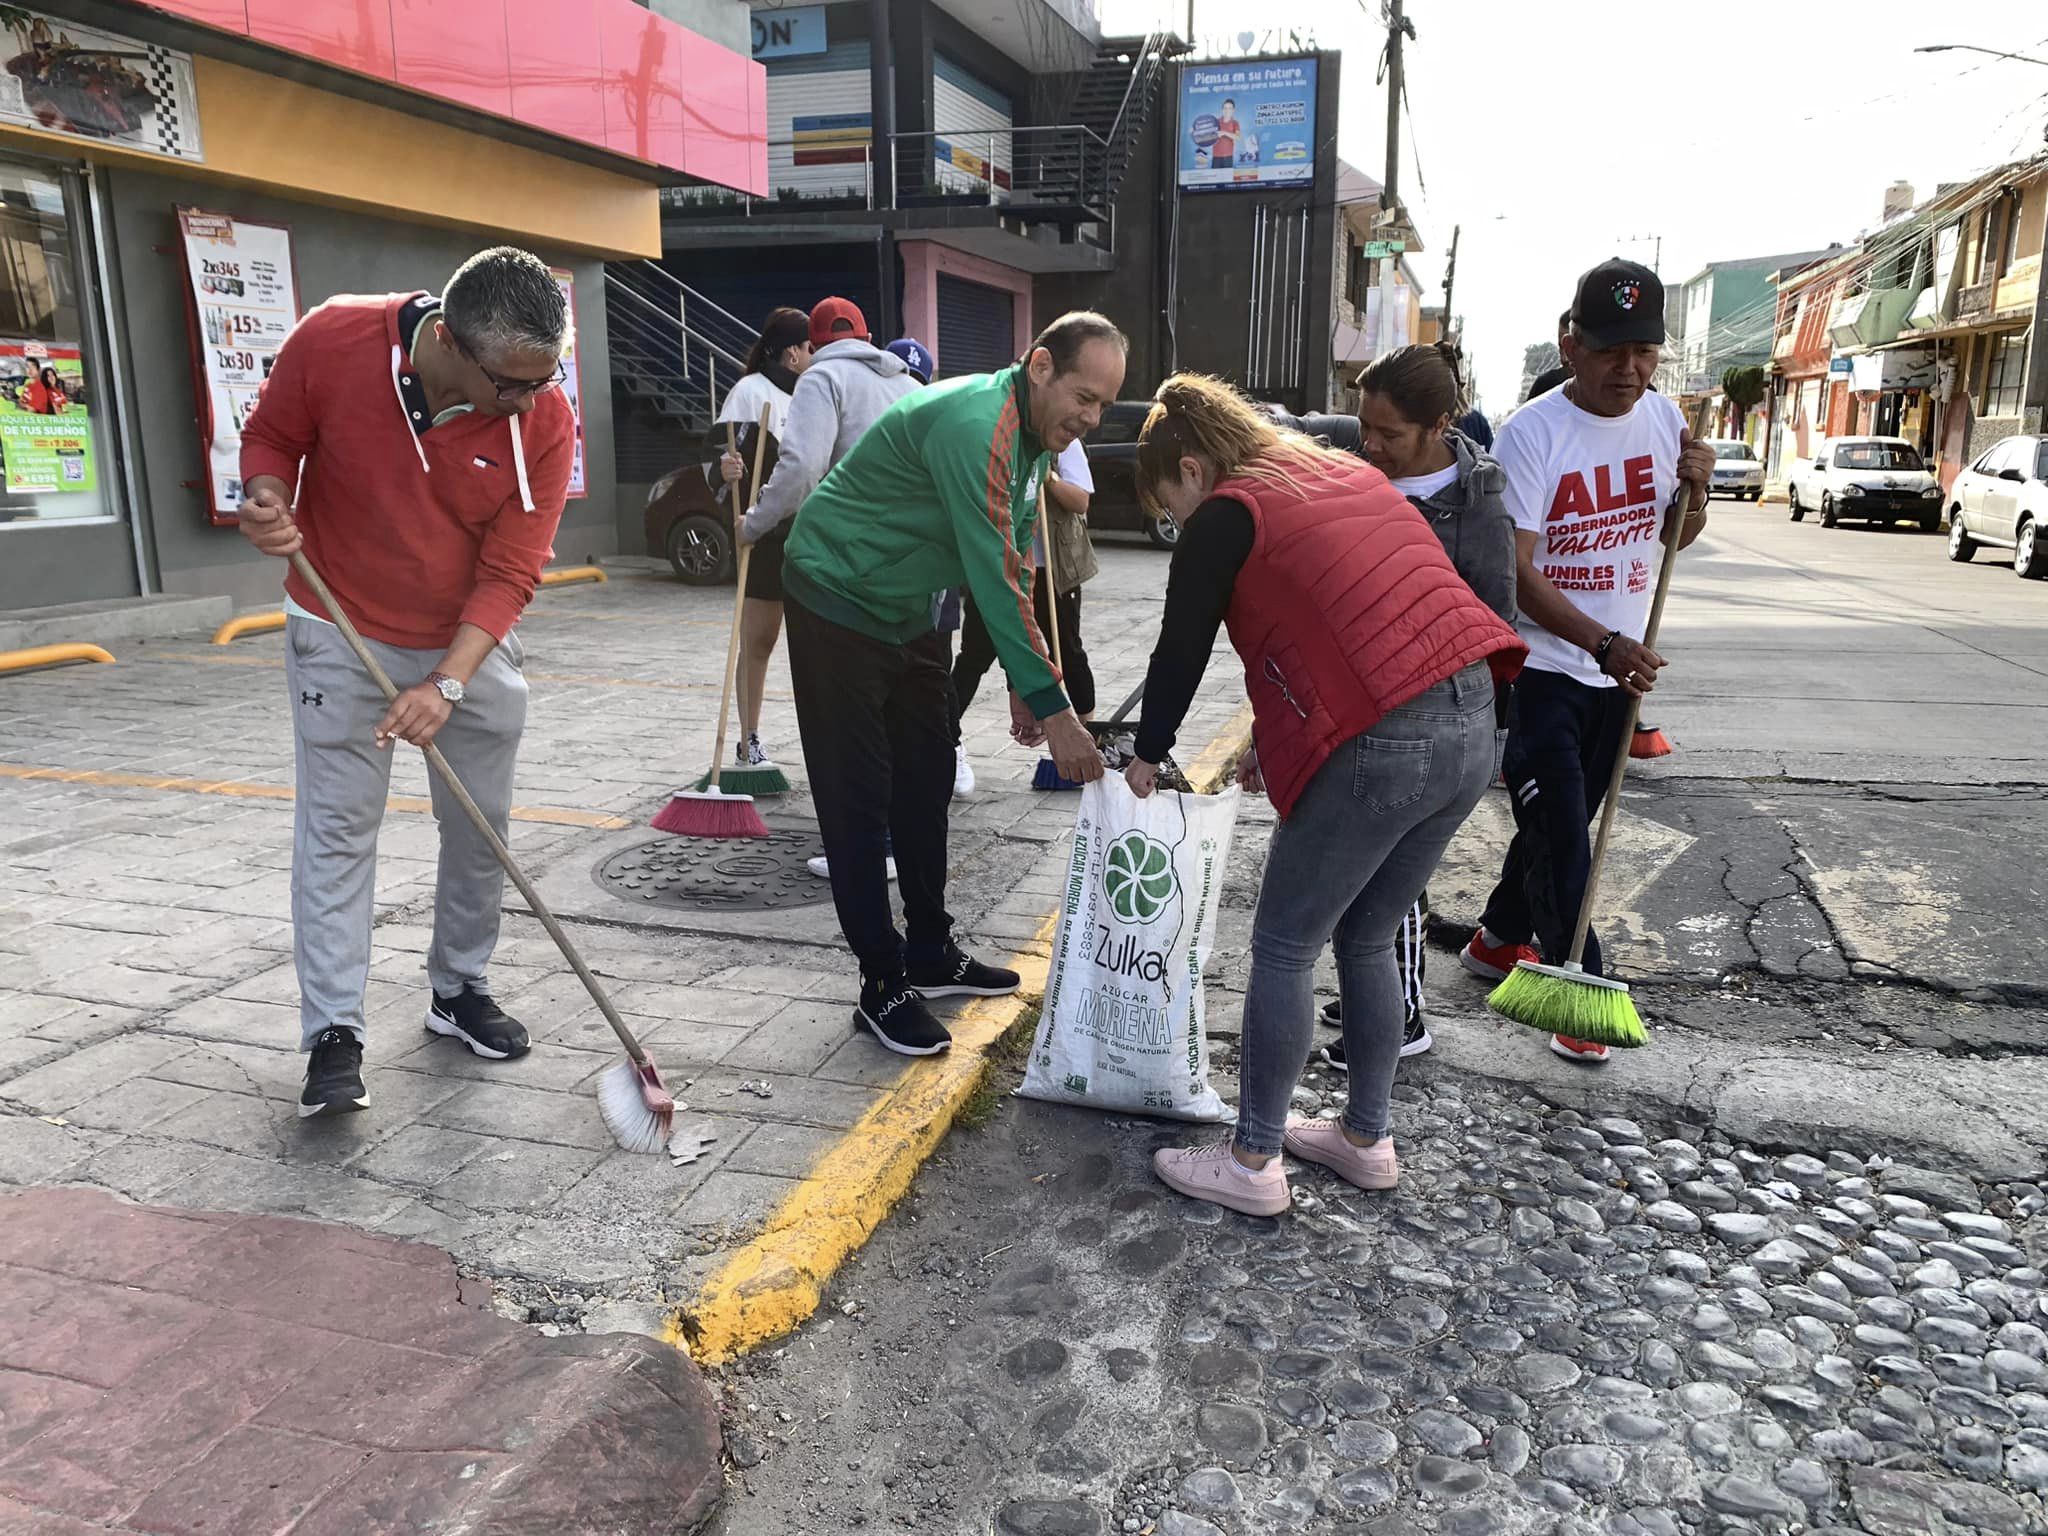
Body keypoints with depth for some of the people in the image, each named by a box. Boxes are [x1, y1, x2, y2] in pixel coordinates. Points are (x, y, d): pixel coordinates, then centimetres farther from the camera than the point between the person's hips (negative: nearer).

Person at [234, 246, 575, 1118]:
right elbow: (270, 437, -3)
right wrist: (270, 499, -25)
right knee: (337, 825, -1)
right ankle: (334, 1033, 5)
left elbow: (508, 575, -18)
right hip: (341, 634, -1)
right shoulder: (332, 341, -21)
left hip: (473, 644, 1)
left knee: (481, 824, 8)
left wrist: (446, 684, -28)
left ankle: (459, 990, 28)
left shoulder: (543, 421, -20)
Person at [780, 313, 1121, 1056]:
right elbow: (995, 578, -33)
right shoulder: (976, 426, -28)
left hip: (907, 610, 10)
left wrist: (1023, 682, 2)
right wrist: (1053, 707, -32)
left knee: (926, 779, 12)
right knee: (858, 799, -4)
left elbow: (1014, 568, 8)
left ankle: (929, 951, 25)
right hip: (838, 601, -10)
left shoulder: (1031, 434, 3)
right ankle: (882, 986, 4)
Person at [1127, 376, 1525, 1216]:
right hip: (1471, 725, 8)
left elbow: (1180, 652, 3)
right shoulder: (1347, 472, 21)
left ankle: (1252, 1162, 16)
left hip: (1380, 747, -8)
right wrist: (1277, 738, 28)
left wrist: (1148, 755, 20)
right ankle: (1367, 1137, 33)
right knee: (1366, 942, 21)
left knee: (1283, 950, 6)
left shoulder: (1226, 515, -2)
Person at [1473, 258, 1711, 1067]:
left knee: (1565, 820, 17)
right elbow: (1515, 571, -22)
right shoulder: (1531, 434, -17)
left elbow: (1674, 538, 15)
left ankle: (1497, 939, 37)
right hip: (1540, 667, -6)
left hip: (1619, 669, 6)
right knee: (1560, 833, -4)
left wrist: (1696, 490, -8)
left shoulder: (1664, 419, 1)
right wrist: (1604, 643, -33)